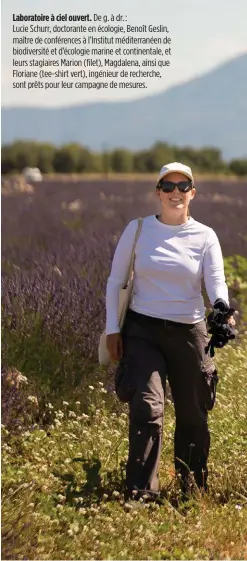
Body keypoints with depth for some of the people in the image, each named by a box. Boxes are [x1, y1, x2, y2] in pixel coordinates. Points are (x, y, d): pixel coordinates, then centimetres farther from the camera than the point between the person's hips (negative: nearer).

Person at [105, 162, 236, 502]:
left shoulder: (205, 237, 1)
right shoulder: (138, 229, 1)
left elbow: (216, 282, -11)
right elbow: (115, 280, 7)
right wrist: (112, 328, 0)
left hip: (189, 333, 1)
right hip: (143, 330, -1)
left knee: (193, 416, 9)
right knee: (147, 409, -17)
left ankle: (194, 493, 27)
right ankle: (140, 495, -15)